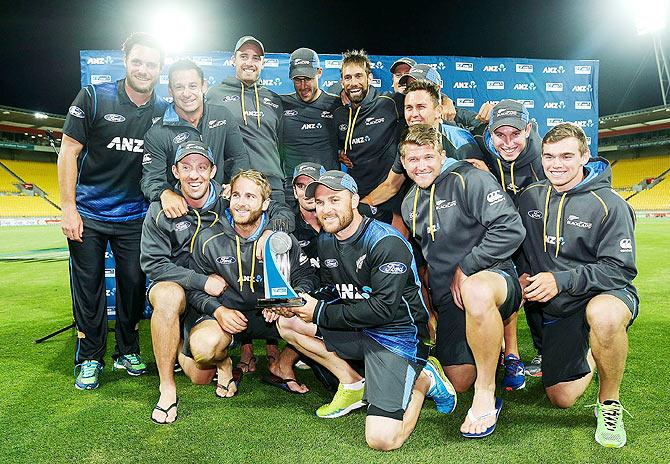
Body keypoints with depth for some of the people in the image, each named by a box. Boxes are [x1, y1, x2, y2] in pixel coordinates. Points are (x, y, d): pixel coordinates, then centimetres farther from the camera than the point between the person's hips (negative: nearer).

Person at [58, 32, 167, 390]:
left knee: (134, 285, 7)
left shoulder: (164, 112, 1)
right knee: (88, 286, 6)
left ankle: (128, 352, 26)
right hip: (88, 213, -2)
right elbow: (69, 151, -6)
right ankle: (89, 358, 21)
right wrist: (68, 208, -10)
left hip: (134, 216, 2)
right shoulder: (94, 98, -7)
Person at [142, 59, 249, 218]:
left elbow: (239, 157, 11)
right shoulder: (157, 134, -3)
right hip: (180, 210, 0)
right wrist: (165, 193, -28)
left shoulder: (223, 115, 6)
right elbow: (151, 178, -5)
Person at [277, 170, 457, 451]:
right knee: (287, 322, -2)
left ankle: (422, 378, 10)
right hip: (355, 330, 8)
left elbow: (382, 309, -24)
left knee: (381, 440, -19)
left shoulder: (386, 242, -19)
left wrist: (320, 313, -20)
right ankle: (352, 384, 6)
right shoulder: (326, 240, 5)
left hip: (397, 335, -7)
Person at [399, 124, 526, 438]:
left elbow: (511, 229, -20)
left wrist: (465, 267, -15)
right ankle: (490, 344, 34)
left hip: (492, 275, -6)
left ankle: (486, 393, -23)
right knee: (459, 382, 0)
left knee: (476, 290, -43)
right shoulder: (409, 204, 15)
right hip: (448, 296, 7)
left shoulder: (469, 179, -8)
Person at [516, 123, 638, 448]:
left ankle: (609, 403, -15)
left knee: (603, 315, -43)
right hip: (556, 309, 4)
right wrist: (523, 275, -6)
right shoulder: (530, 197, 1)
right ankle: (591, 354, 38)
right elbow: (517, 245, 13)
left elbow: (620, 269, -18)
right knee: (561, 399, 5)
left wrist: (561, 281, -27)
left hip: (607, 292, -4)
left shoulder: (608, 204, -13)